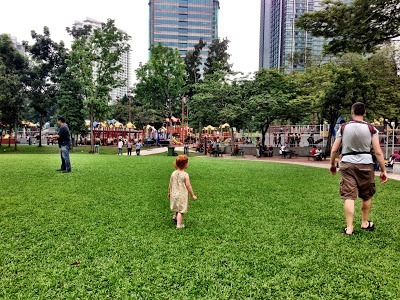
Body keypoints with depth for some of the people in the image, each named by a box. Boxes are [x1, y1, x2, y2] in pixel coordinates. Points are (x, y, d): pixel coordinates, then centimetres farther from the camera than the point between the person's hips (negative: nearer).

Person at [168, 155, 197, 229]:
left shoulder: (173, 173, -3)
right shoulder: (185, 174, -18)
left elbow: (170, 184, 4)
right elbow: (188, 186, -16)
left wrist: (169, 192, 19)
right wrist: (193, 195, -6)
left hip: (174, 194, 6)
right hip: (182, 195, -5)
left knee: (177, 207, 29)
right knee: (181, 210, 4)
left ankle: (175, 217, 46)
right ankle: (179, 224, 7)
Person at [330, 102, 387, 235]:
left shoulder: (343, 128, 2)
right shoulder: (371, 129, -1)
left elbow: (334, 150, 2)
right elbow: (378, 152, -4)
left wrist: (332, 164, 16)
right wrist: (383, 170, 2)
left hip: (347, 164, 0)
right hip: (365, 164, 0)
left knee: (349, 196, 1)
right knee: (367, 196, 19)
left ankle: (349, 228, 0)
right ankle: (365, 223, 33)